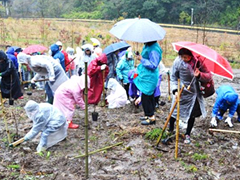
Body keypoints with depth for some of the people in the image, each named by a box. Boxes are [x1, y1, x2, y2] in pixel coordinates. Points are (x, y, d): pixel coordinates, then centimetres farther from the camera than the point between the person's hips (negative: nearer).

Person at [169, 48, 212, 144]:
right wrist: (175, 90, -12)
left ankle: (187, 135, 27)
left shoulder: (198, 61, -13)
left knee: (192, 114, 8)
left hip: (194, 92, 0)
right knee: (174, 112, 7)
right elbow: (174, 77, -2)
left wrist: (199, 75, -31)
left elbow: (209, 75, -11)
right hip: (181, 92, 0)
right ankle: (170, 130, 34)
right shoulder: (177, 62, -12)